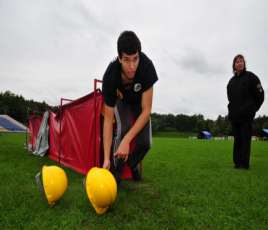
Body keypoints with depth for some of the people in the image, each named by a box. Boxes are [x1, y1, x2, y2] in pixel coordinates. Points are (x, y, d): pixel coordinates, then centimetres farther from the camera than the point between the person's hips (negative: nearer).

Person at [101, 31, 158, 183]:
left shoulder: (147, 66, -40)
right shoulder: (110, 76, -38)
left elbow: (146, 111, -36)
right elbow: (108, 120, -32)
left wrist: (126, 141, -44)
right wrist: (106, 158, -36)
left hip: (140, 100, 1)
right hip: (121, 100, 0)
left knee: (145, 142, -13)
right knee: (124, 129, -29)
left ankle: (133, 164, 22)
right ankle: (115, 173, -8)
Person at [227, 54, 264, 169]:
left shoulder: (251, 76, 0)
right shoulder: (231, 81, 15)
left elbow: (260, 95, -1)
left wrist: (252, 109, -2)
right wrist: (231, 109, 10)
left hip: (246, 116, -5)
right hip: (234, 116, 5)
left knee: (245, 138, -5)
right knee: (237, 139, 8)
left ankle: (244, 163, 0)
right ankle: (237, 162, 14)